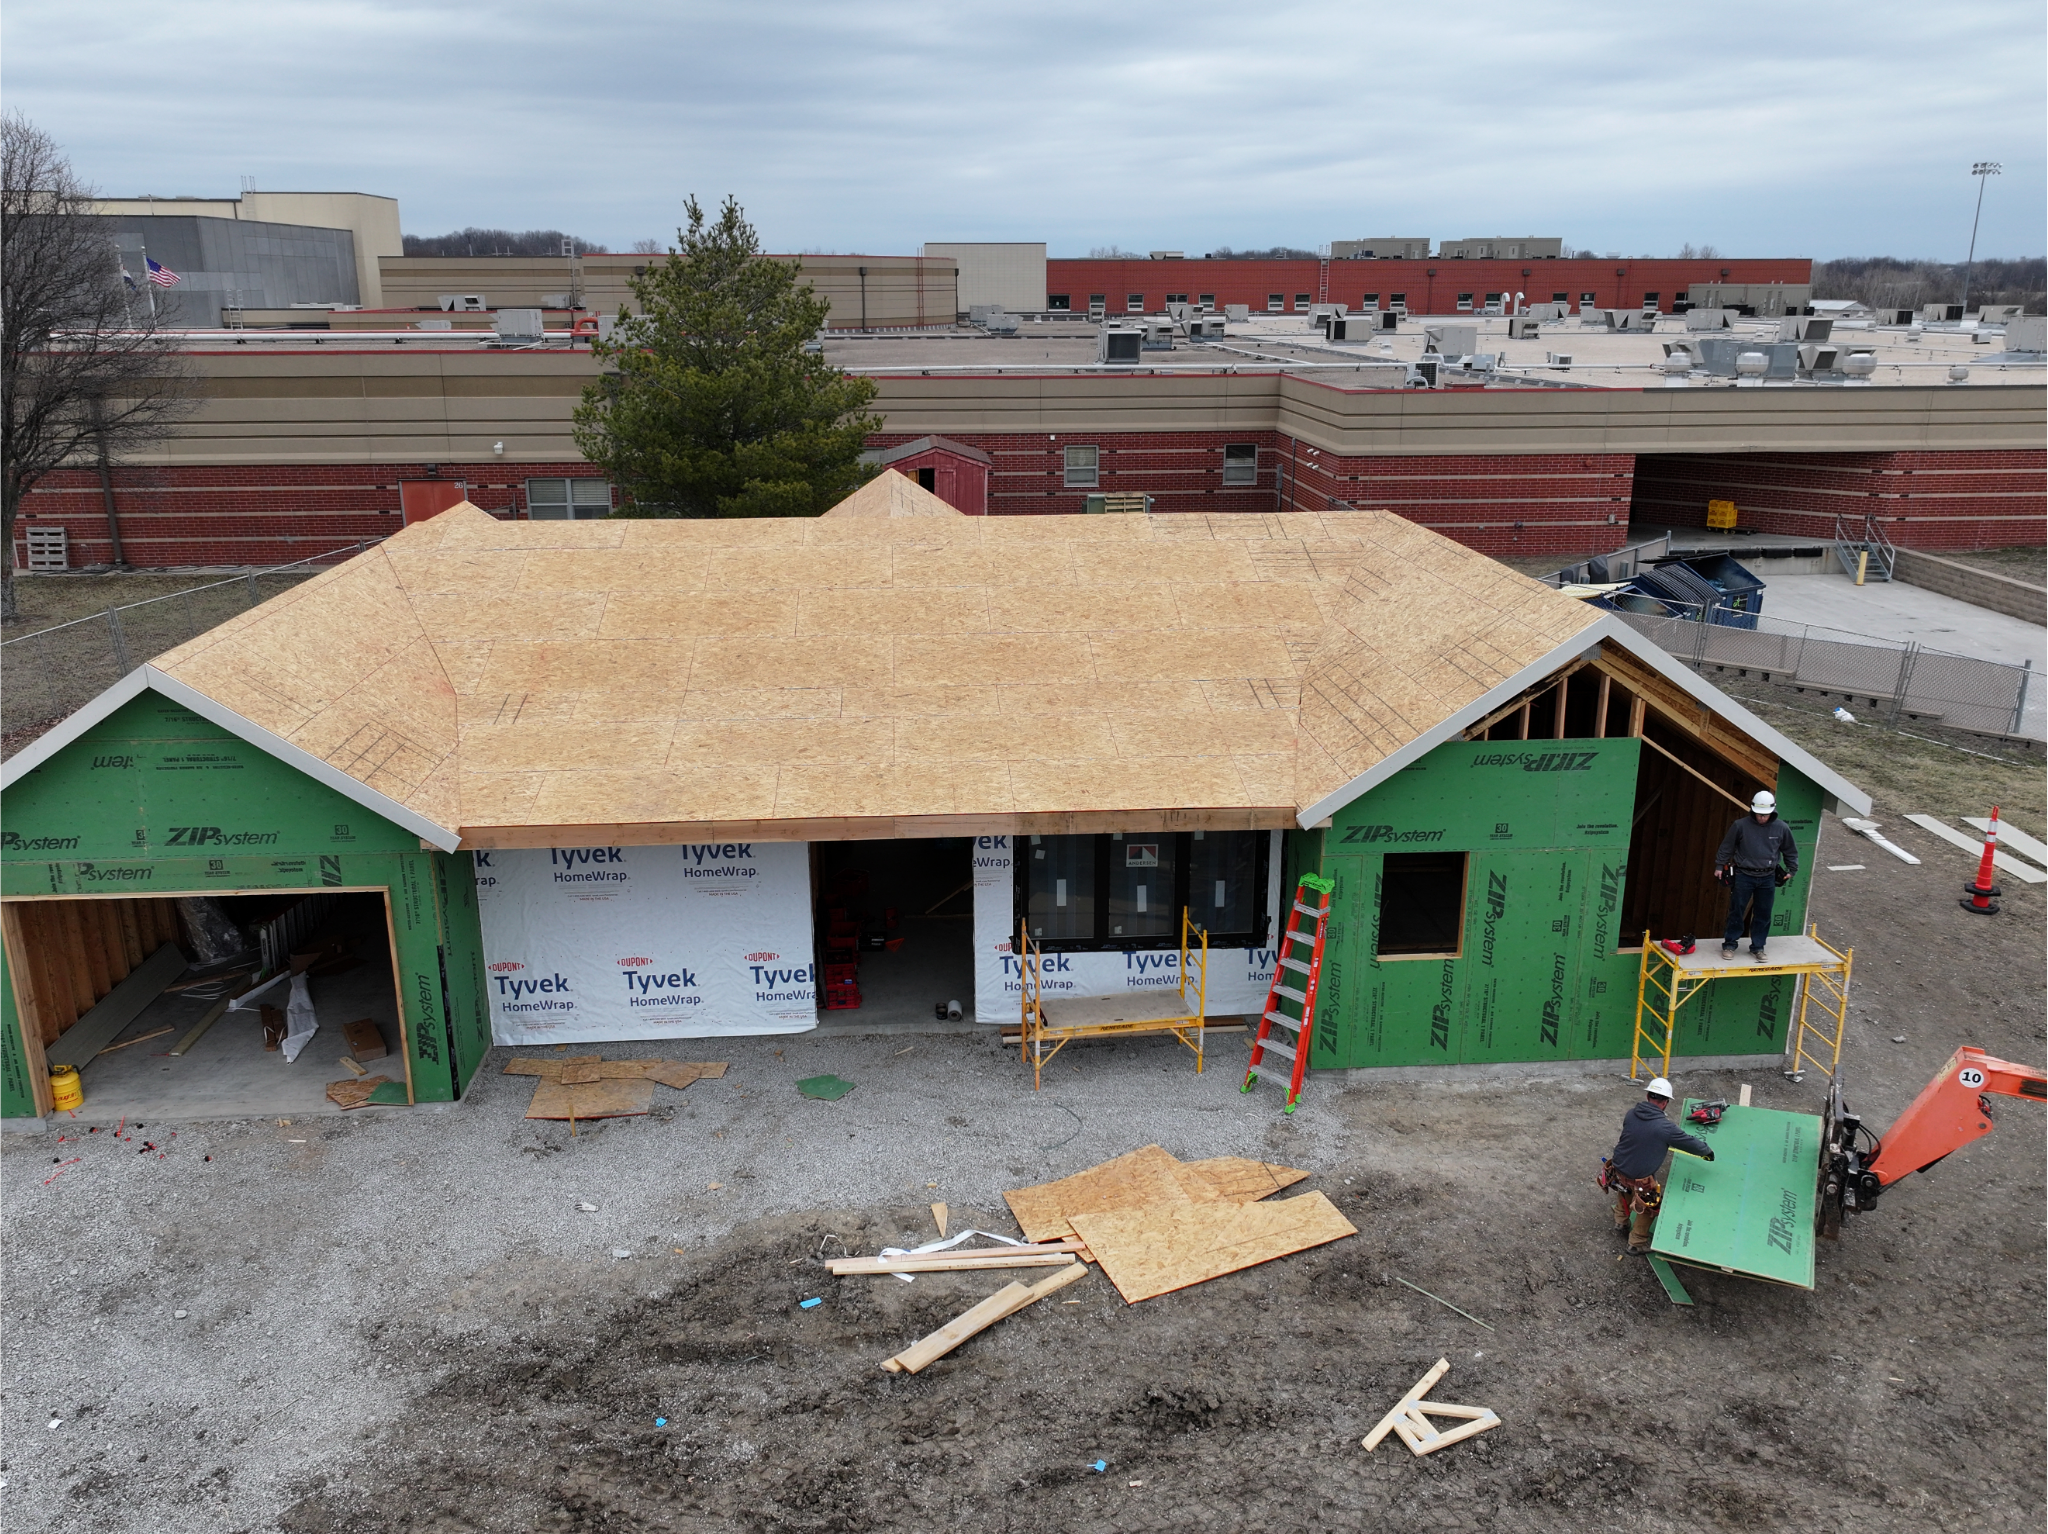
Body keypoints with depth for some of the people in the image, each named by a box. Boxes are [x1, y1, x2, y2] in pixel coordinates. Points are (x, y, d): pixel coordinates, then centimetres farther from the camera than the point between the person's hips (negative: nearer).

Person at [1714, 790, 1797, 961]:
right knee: (1736, 912, 2)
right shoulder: (1741, 825, -10)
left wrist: (1791, 870, 16)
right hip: (1743, 876, -2)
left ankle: (1758, 948, 19)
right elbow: (1726, 847, 3)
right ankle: (1729, 944, 13)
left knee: (1763, 915, 8)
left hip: (1767, 878, 2)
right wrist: (1719, 866, 5)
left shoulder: (1781, 828, -2)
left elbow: (1791, 851, 14)